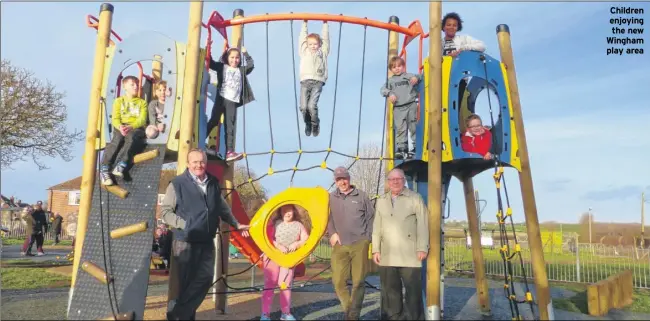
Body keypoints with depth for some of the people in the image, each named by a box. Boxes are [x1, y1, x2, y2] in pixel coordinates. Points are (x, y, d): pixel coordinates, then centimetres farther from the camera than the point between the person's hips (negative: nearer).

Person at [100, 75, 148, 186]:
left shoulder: (142, 102, 17)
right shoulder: (119, 101, 18)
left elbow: (142, 120, 1)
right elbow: (115, 119, 5)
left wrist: (131, 127, -20)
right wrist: (120, 127, -20)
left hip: (136, 128, 0)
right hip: (121, 128, 1)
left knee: (131, 137, -37)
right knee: (117, 139, -34)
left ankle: (120, 167, -50)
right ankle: (104, 170, -41)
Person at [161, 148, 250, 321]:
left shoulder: (213, 184, 11)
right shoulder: (177, 183, -6)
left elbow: (223, 208, 23)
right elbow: (165, 211, -6)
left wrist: (236, 224, 27)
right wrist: (184, 224, -16)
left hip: (207, 242, 6)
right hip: (184, 241, -5)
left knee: (205, 278, 6)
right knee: (180, 282, 2)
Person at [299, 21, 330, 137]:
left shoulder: (323, 52, 20)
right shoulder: (304, 52, 23)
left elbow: (325, 39, 24)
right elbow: (302, 38, 26)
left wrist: (325, 24, 30)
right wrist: (304, 24, 31)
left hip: (318, 82, -2)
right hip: (305, 81, 2)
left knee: (312, 106, -18)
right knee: (303, 107, -10)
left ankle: (315, 124, 7)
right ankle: (308, 123, 18)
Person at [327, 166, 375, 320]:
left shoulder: (362, 195, 6)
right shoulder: (330, 198, 9)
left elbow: (371, 217, 8)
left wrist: (367, 238, 2)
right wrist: (332, 233, -7)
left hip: (359, 244, -1)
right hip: (339, 245, 1)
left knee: (358, 281, 1)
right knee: (338, 281, -2)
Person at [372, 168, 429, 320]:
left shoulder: (415, 198, 2)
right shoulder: (381, 201, 15)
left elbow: (422, 224, -3)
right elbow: (377, 227, 13)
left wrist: (422, 248, -9)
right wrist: (375, 250, 8)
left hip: (410, 255, -4)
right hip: (387, 256, 4)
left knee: (413, 290, -1)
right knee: (390, 291, 8)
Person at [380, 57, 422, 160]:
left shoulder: (409, 76, 6)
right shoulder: (390, 80, 12)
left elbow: (419, 77, -2)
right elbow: (383, 89, 7)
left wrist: (416, 78, -23)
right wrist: (389, 94, -10)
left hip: (411, 105, -1)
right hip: (398, 108, 2)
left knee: (413, 127, 4)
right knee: (400, 129, 2)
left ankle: (416, 146, 14)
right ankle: (401, 148, 6)